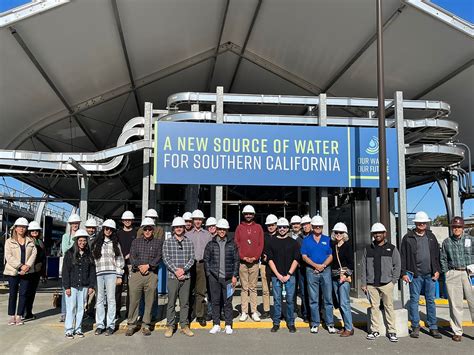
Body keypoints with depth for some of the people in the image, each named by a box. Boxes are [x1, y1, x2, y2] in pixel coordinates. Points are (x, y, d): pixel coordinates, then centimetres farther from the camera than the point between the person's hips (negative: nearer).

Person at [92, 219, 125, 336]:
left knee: (111, 299, -2)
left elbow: (120, 260, 6)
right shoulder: (97, 243, 13)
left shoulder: (115, 244, 10)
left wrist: (119, 276, -1)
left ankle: (110, 325, 2)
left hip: (111, 273, -1)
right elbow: (93, 258, 10)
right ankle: (100, 325, 8)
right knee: (100, 299, 2)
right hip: (99, 273, 2)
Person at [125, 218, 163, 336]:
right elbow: (132, 257, 5)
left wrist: (148, 265, -12)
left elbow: (158, 258, -1)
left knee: (149, 301, 2)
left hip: (152, 274, -1)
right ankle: (131, 325, 10)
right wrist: (139, 266, -10)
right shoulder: (136, 241, 15)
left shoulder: (159, 242, 10)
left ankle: (146, 325, 11)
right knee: (134, 300, 0)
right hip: (136, 273, 1)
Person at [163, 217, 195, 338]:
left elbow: (192, 259, 3)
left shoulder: (189, 243, 9)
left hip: (186, 276, 2)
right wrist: (175, 270, -14)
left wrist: (183, 269, -12)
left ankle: (184, 326, 15)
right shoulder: (167, 242, 4)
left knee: (185, 303, 7)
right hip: (172, 277, -2)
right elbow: (166, 259, -3)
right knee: (171, 303, 1)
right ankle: (170, 326, 10)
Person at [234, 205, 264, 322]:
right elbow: (236, 244, 3)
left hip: (254, 262, 0)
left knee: (253, 288, 4)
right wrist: (243, 257, -8)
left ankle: (254, 312, 7)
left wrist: (255, 257, -7)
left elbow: (261, 244, 5)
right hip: (242, 262, 0)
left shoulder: (258, 227, 9)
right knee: (244, 288, 2)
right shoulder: (239, 227, 8)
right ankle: (244, 312, 6)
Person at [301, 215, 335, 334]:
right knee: (313, 299, 5)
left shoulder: (327, 239, 8)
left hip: (326, 270, 0)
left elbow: (331, 256, 4)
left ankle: (330, 324, 8)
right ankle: (315, 324, 13)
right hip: (311, 271, 0)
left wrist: (323, 265, -12)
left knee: (328, 298, 1)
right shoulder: (306, 240, 7)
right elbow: (304, 257, 0)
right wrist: (315, 265, -13)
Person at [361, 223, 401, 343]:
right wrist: (363, 283, 6)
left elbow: (397, 265, 6)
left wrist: (393, 280, -4)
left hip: (386, 283, -2)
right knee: (374, 307, 5)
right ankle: (375, 330, 13)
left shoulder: (391, 248, 7)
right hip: (371, 284, 2)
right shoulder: (368, 249, 12)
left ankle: (392, 331, 6)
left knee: (389, 307, -1)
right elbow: (364, 267, 11)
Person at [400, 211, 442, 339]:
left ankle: (433, 327, 14)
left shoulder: (431, 237, 12)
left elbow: (437, 255, 13)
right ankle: (415, 327, 10)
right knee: (414, 300, 2)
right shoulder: (408, 238, 1)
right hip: (415, 274, -3)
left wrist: (437, 270, 5)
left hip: (430, 274, 3)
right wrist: (404, 273, -4)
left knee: (431, 301, 6)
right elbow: (403, 257, 1)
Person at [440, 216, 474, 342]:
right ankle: (457, 331, 12)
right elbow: (443, 259, 13)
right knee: (455, 304, 3)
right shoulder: (447, 242, 9)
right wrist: (446, 272, 5)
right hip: (453, 274, 1)